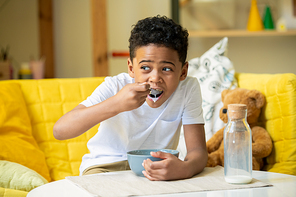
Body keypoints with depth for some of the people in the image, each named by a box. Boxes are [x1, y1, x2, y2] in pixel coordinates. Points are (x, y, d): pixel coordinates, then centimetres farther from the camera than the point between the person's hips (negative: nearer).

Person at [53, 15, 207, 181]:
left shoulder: (189, 89, -15)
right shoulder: (114, 86, -19)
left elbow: (198, 150, -18)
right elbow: (59, 130, -29)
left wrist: (184, 168, -45)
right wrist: (116, 104, -42)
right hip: (105, 166, -2)